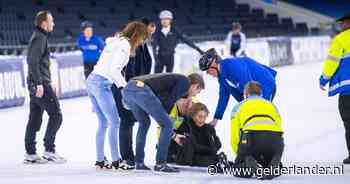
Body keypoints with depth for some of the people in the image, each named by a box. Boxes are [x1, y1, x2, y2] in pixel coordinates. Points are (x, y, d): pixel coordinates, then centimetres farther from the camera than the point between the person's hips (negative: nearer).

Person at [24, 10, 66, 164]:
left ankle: (30, 154, 11)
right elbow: (34, 62, -21)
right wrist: (40, 83, -24)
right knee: (56, 115, -7)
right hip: (40, 84, -10)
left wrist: (49, 83, 26)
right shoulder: (39, 38, -12)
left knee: (35, 119, 10)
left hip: (35, 84, 10)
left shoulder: (39, 37, 19)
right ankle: (49, 151, -7)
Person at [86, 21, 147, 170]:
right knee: (114, 122, -5)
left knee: (103, 123, 12)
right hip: (102, 84, -9)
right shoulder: (125, 45, -10)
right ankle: (115, 161, -4)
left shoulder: (116, 41, 19)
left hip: (92, 80, 9)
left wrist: (120, 84, 15)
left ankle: (100, 161, 12)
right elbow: (114, 70, -18)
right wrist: (125, 86, -9)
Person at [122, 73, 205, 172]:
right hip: (142, 89, -9)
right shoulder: (185, 81, 12)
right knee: (167, 124, 4)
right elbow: (167, 104, 1)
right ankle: (160, 164, 4)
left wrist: (173, 135, 47)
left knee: (144, 123, 29)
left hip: (127, 89, 9)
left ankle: (139, 162, 26)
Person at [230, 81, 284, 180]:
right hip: (275, 138, 2)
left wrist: (240, 154, 32)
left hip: (252, 138, -2)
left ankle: (249, 163, -15)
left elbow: (234, 136, 19)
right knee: (276, 171, 27)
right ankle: (274, 164, -9)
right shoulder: (271, 105, 35)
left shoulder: (238, 107, 29)